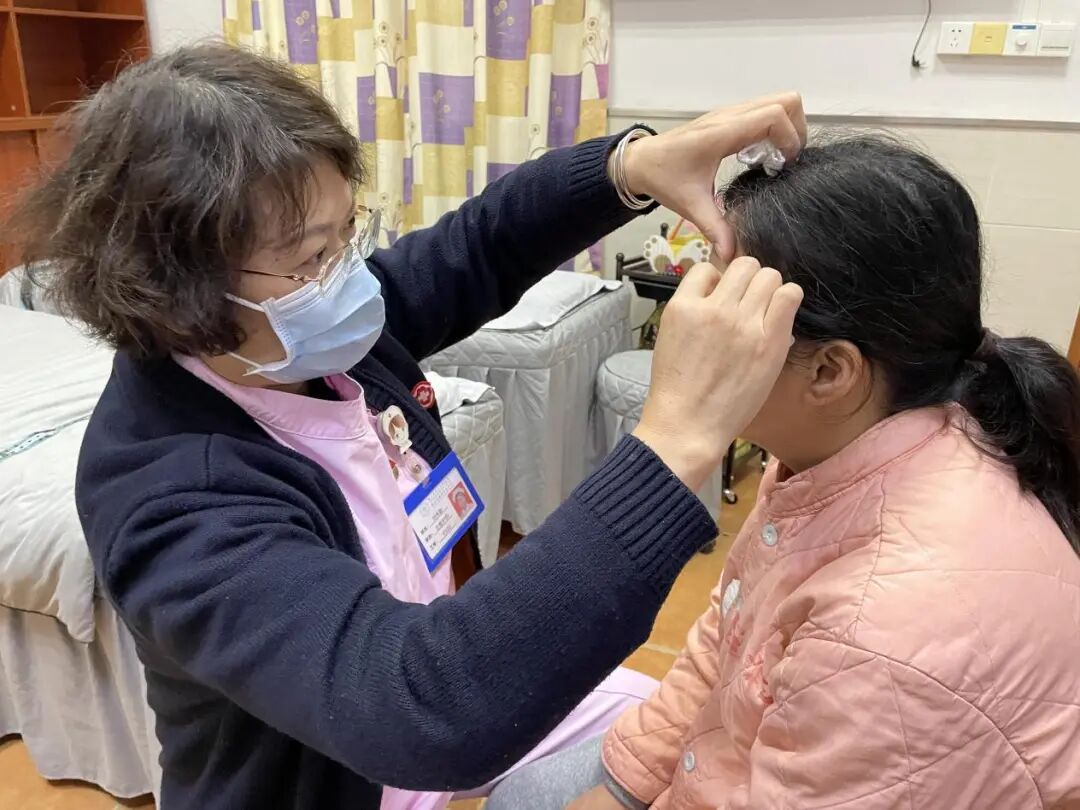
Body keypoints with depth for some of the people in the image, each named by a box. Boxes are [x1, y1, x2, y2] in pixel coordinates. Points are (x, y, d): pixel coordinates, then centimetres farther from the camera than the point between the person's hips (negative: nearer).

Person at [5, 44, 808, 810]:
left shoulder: (319, 332, -13)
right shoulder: (174, 502, -34)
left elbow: (476, 248, -1)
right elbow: (425, 707, -46)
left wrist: (634, 164, -19)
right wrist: (680, 440, -50)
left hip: (457, 692, 6)